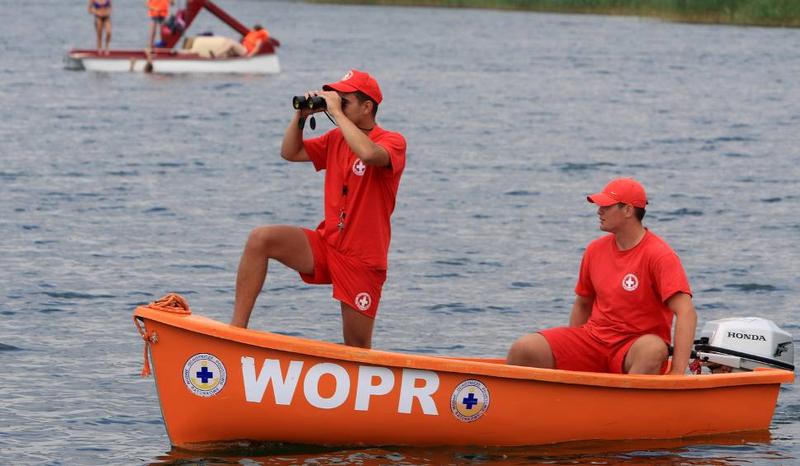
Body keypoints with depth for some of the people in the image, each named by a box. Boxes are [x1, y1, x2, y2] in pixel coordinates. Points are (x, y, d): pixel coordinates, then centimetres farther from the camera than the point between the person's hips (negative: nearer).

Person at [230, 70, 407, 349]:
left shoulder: (392, 142, -10)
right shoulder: (336, 139, 11)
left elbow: (369, 154, -33)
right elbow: (290, 153, 17)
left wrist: (337, 112, -24)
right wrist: (300, 115, 2)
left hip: (362, 260, -5)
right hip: (326, 244, 6)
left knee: (357, 349, 1)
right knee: (259, 239, -18)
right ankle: (237, 328, -21)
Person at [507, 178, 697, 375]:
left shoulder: (659, 255, -12)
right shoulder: (595, 250, 7)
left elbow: (686, 313, -21)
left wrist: (677, 372, -30)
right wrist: (569, 352, 15)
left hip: (634, 348, -5)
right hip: (593, 336, 5)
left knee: (653, 350, -41)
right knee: (522, 350, -15)